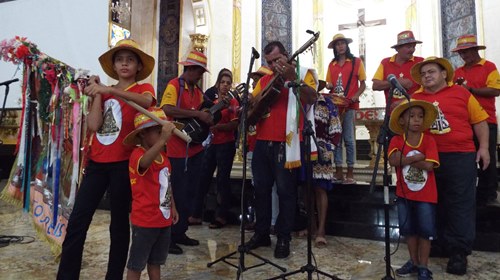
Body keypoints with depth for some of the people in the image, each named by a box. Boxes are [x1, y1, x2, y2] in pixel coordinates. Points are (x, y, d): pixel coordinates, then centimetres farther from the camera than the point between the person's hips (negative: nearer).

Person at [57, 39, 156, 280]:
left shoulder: (144, 88, 1)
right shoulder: (104, 93, 13)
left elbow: (146, 101, -26)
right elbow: (93, 125, -2)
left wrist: (109, 90, -32)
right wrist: (97, 93, -2)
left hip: (124, 164, -4)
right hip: (97, 162, 4)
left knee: (119, 222, 6)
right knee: (77, 220, 3)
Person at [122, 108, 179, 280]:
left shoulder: (163, 155, 6)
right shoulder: (137, 154, -19)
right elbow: (144, 163, -46)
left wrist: (172, 207, 17)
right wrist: (163, 140, -58)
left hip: (163, 219, 8)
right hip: (144, 221, -7)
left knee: (155, 261, 22)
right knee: (136, 264, 9)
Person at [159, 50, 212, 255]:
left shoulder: (198, 90, 15)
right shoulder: (174, 85, -9)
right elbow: (167, 109, -26)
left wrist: (209, 117, 0)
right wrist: (198, 114, -26)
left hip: (195, 148, 8)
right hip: (177, 150, -8)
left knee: (190, 193, 14)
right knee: (177, 195, -2)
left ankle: (180, 232, 28)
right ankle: (169, 237, 13)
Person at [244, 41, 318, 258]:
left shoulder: (302, 73, 2)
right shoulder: (264, 79, 17)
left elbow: (311, 99, -17)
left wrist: (293, 78, -27)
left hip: (286, 143, -5)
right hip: (263, 142, 6)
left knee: (285, 191, 1)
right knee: (261, 189, 12)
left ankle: (283, 238, 15)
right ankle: (261, 233, 26)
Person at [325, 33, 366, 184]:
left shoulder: (356, 61, 4)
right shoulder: (332, 64, 15)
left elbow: (363, 84, 2)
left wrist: (355, 96, -14)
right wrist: (329, 86, -5)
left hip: (349, 105, -4)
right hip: (334, 105, 4)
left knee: (348, 139, -4)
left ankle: (350, 173, 4)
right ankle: (339, 172, 11)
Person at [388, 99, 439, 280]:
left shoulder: (429, 140, -9)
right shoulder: (396, 140, -6)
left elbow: (429, 165, -21)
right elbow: (393, 161, -22)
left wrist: (405, 159, -18)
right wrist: (416, 157, -22)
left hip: (426, 194, -2)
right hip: (404, 193, 2)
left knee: (425, 230, 5)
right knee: (409, 229, 13)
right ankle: (413, 262, 29)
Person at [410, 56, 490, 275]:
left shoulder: (461, 93, 4)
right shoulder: (415, 98, 8)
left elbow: (479, 120, 4)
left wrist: (483, 147, -2)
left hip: (460, 157, -2)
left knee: (461, 204, 2)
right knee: (435, 204, 13)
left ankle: (459, 252, 12)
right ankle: (441, 244, 28)